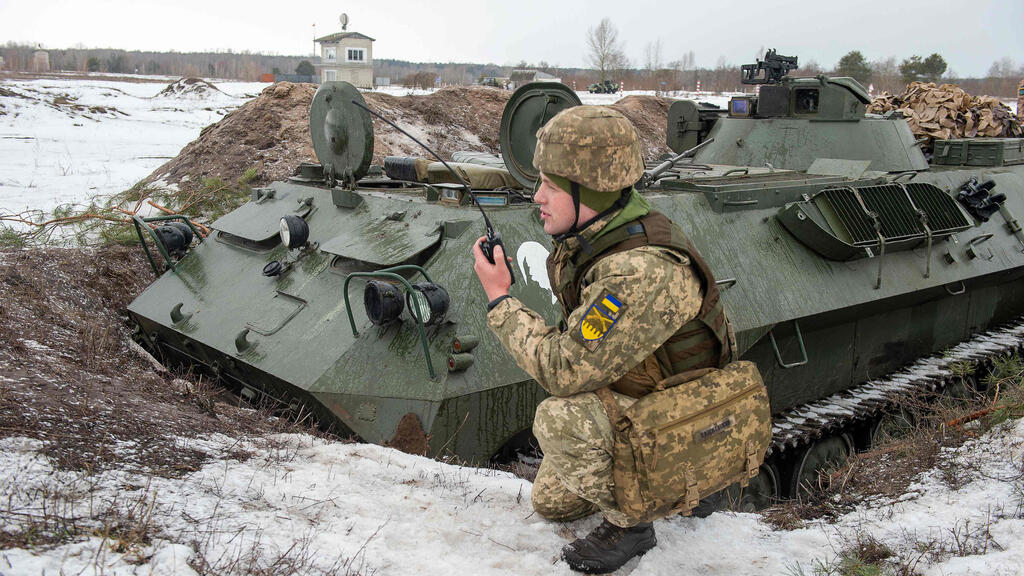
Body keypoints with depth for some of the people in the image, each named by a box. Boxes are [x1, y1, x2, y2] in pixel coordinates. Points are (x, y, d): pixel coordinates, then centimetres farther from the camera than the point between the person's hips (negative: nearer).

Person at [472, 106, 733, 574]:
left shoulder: (643, 271, -39)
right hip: (624, 392, 9)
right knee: (549, 503, 17)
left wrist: (500, 299, -27)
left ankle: (628, 524, -9)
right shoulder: (589, 234, -8)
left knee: (559, 418, -33)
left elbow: (564, 371, -35)